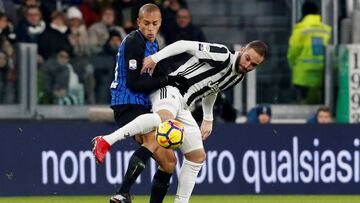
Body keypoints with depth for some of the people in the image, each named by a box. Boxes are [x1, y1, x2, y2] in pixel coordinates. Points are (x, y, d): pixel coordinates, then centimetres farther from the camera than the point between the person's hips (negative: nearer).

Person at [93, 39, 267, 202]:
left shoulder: (238, 77, 17)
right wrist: (154, 58, -17)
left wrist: (208, 119, 37)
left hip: (181, 107, 10)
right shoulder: (222, 55, -10)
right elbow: (185, 45, -12)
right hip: (170, 88, -10)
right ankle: (106, 141, -50)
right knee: (164, 118, -42)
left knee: (198, 156, 8)